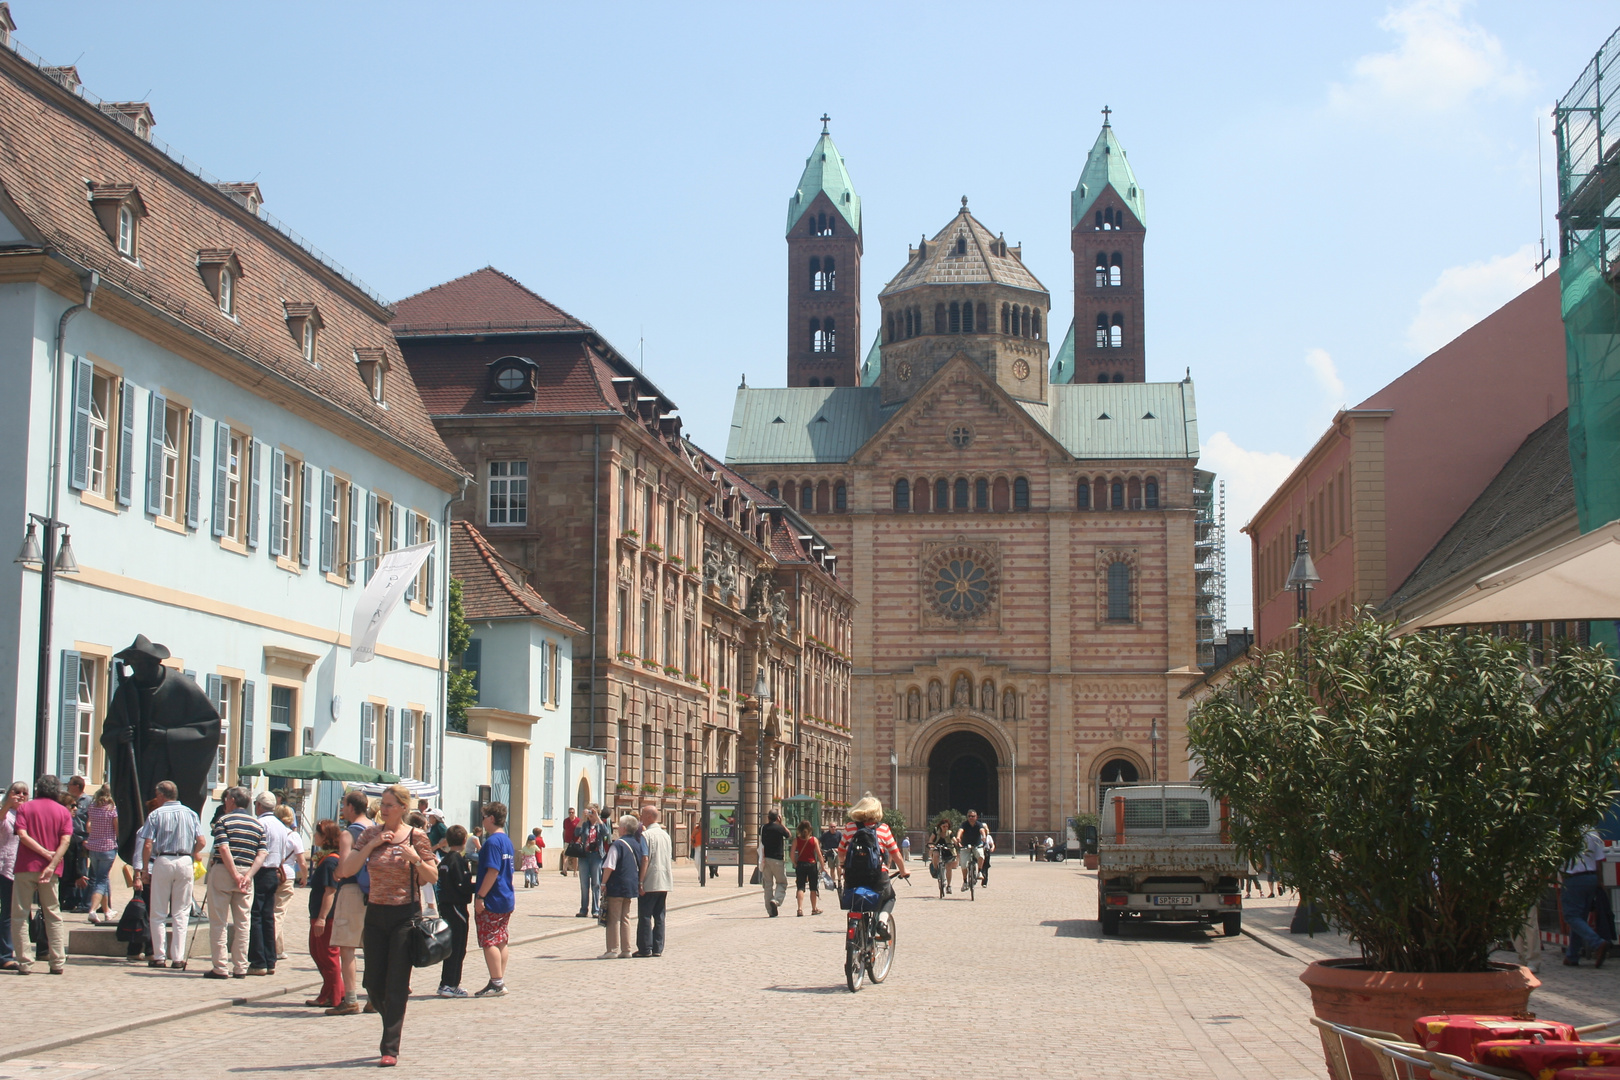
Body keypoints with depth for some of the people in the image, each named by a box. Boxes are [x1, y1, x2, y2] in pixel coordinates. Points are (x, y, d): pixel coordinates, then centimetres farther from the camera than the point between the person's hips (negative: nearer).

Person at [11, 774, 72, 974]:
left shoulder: (25, 808, 3)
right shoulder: (63, 811, 7)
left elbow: (22, 835, -11)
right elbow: (65, 841, -7)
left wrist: (45, 853, -10)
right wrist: (52, 864, -14)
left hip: (25, 867, -2)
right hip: (50, 871, 2)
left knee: (20, 915, 4)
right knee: (53, 916, 10)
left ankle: (25, 963, -3)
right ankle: (58, 962, 5)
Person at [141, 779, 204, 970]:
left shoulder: (156, 814, 0)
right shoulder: (191, 814, 8)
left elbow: (147, 845, -7)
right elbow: (202, 842, 1)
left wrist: (145, 870, 1)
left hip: (163, 861, -2)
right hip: (185, 863, 2)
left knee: (157, 914, 7)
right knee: (181, 914, 6)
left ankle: (159, 957, 5)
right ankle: (178, 958, 2)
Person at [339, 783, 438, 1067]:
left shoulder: (416, 837, -4)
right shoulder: (371, 834, 5)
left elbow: (432, 877, -1)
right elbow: (346, 870, -3)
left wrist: (415, 858, -18)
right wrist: (372, 845, -12)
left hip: (405, 915, -4)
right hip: (376, 915, 4)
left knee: (396, 985, -5)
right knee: (373, 984, 7)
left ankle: (390, 1049, -1)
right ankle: (394, 1024, 35)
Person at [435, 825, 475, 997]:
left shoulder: (444, 860, 11)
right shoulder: (459, 860, -14)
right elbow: (463, 886, -19)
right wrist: (480, 886, -8)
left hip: (445, 904, 9)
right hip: (456, 906, -9)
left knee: (451, 946, 15)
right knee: (457, 948, -3)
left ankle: (445, 984, 18)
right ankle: (450, 985, -4)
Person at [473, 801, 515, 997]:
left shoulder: (493, 841, -16)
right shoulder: (507, 841, 13)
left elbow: (493, 871, -22)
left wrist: (480, 896, -21)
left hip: (492, 900, -10)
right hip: (507, 899, 10)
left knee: (489, 942, -6)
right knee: (500, 941, 12)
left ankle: (496, 984, -7)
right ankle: (500, 982, 14)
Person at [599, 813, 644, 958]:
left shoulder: (618, 844, -14)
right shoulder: (638, 844, 8)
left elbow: (609, 867, -19)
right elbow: (640, 865, 14)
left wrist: (604, 883, -11)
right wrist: (639, 883, 22)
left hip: (617, 887, -7)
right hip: (631, 886, 7)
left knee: (614, 918, -2)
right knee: (625, 918, 14)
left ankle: (613, 949, -3)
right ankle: (625, 949, 14)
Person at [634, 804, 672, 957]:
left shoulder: (646, 835, -10)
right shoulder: (665, 834, 12)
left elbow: (645, 859, -16)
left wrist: (640, 882, -16)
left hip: (649, 882, -7)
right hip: (665, 882, 7)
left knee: (645, 916, -1)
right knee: (659, 917, 9)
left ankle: (645, 949, -2)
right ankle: (658, 948, 8)